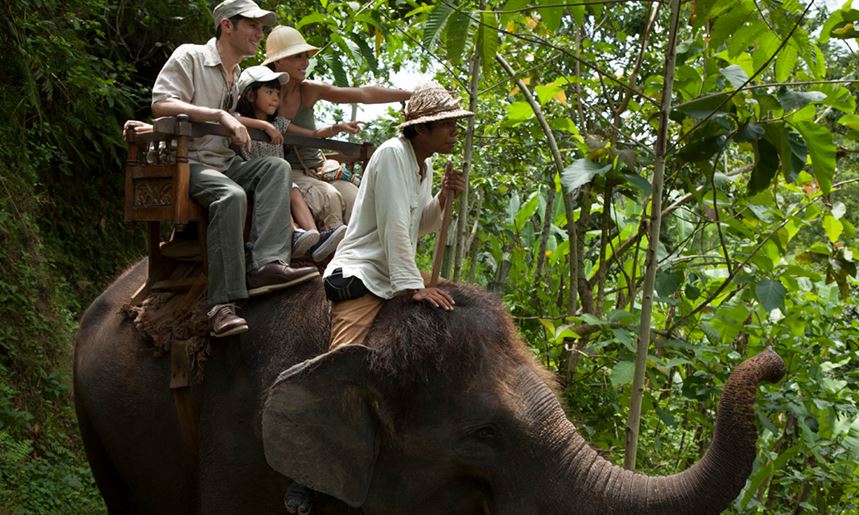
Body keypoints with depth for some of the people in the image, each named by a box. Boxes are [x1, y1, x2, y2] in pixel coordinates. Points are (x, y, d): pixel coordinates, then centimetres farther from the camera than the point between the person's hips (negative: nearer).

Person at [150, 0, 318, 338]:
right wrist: (220, 115, -21)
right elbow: (160, 105, -15)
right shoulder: (190, 57, -1)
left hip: (226, 163, 7)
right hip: (188, 161, -7)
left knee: (277, 167, -20)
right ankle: (223, 304, -40)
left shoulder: (242, 78, 22)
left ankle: (266, 265, -35)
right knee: (232, 195, -36)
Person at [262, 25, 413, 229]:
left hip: (318, 169, 4)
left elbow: (364, 95, -4)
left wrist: (412, 95, -10)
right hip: (288, 174, -4)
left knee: (356, 200, -23)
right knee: (329, 196, -31)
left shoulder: (309, 90, 1)